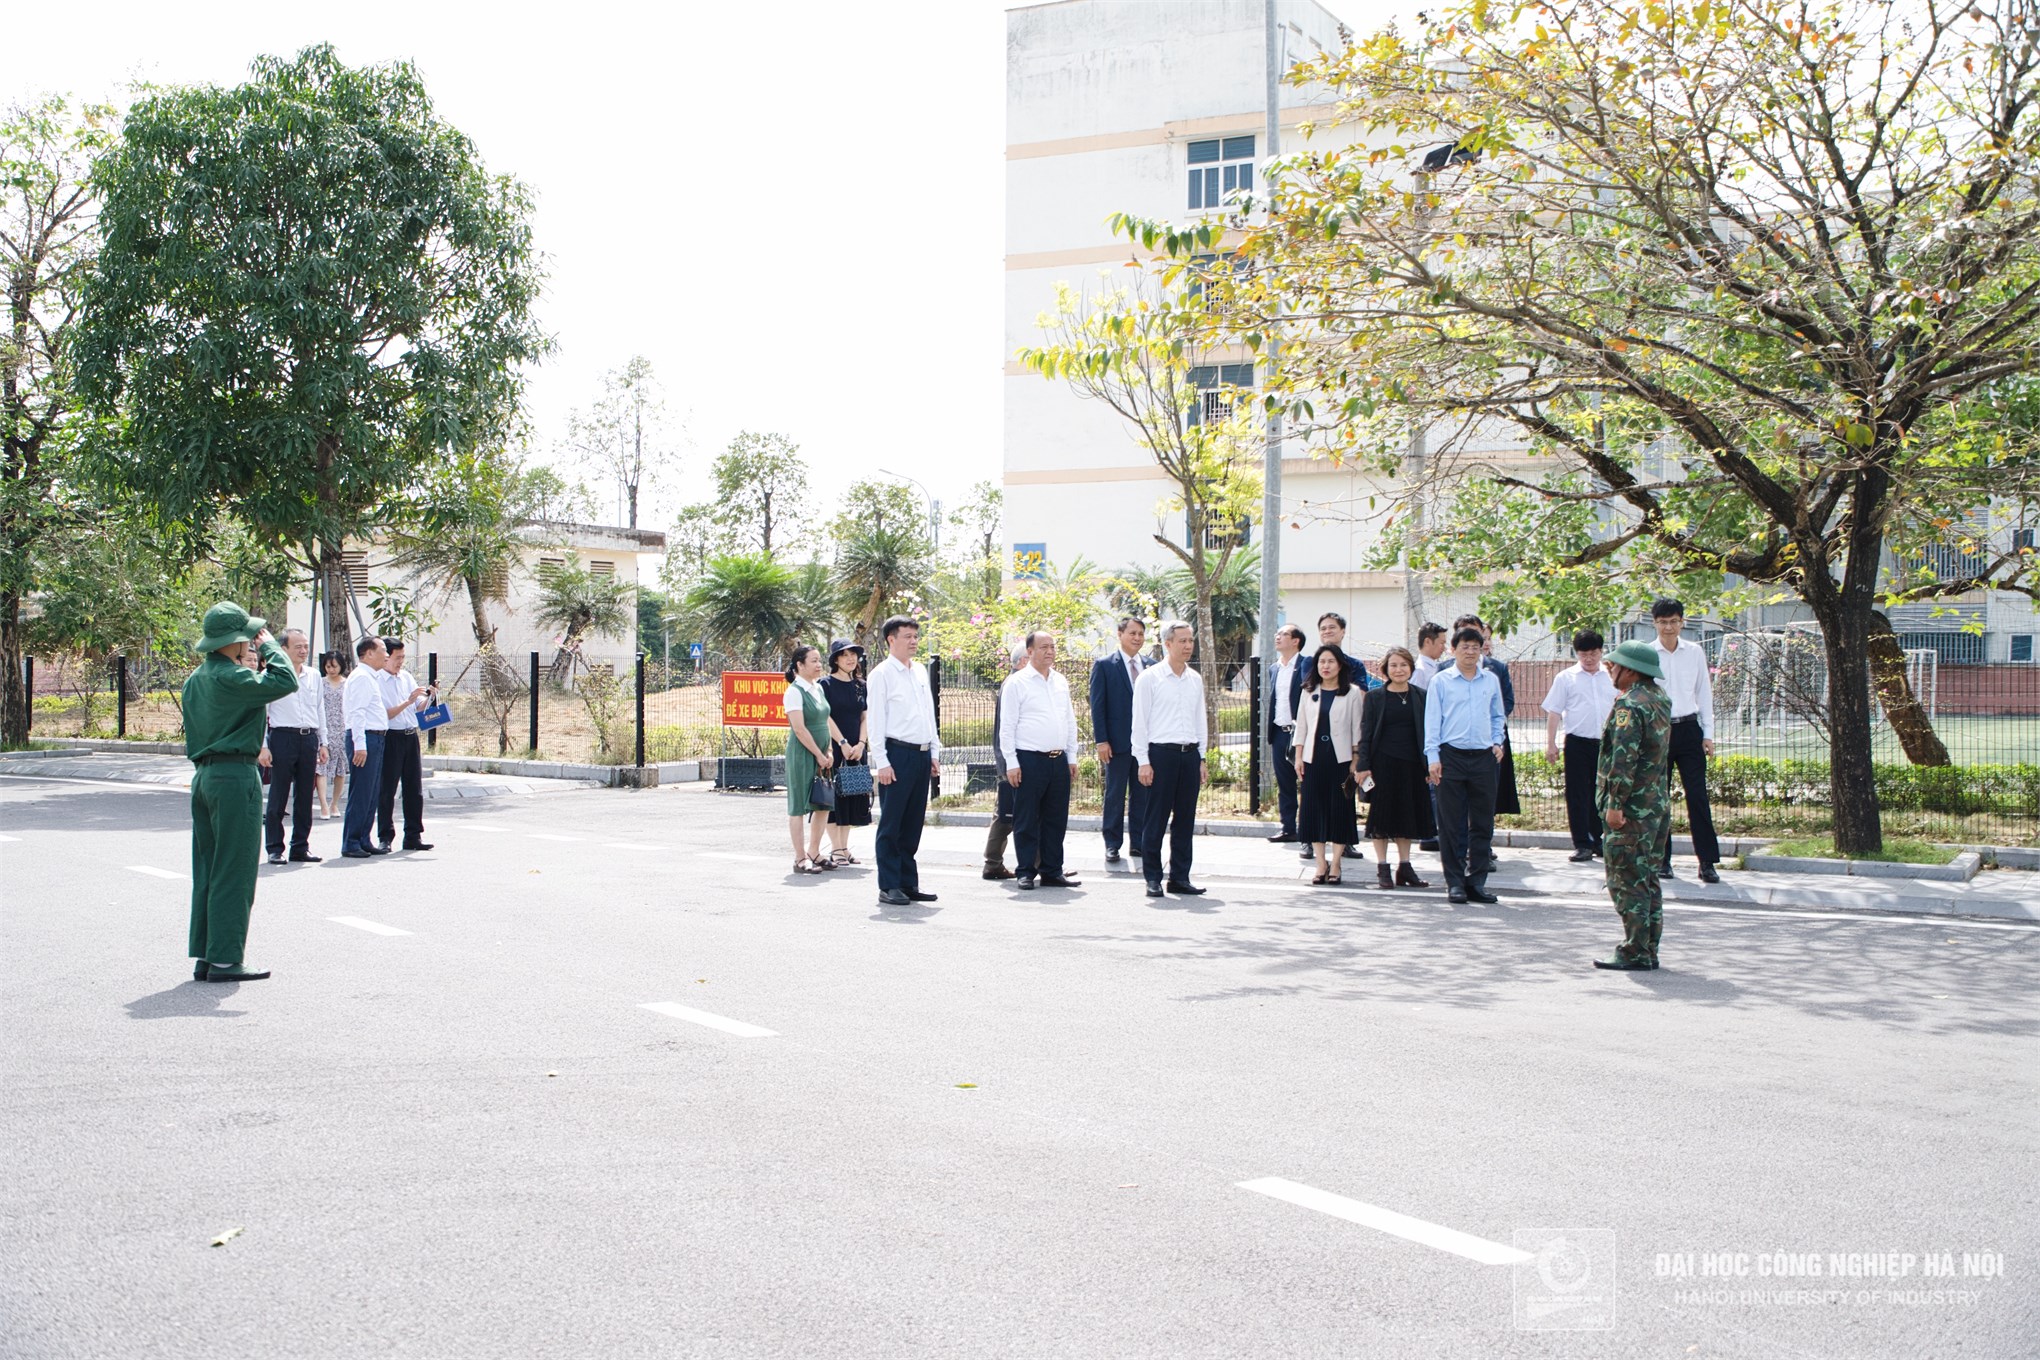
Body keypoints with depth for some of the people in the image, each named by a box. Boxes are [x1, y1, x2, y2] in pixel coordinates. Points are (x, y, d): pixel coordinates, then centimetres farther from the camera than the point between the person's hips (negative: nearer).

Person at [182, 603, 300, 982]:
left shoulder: (197, 678, 13)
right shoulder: (230, 677, -15)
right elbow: (286, 681, -21)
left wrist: (250, 668, 15)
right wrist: (269, 646, -6)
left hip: (205, 776, 9)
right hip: (235, 776, -9)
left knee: (207, 871, 11)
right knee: (234, 872, -4)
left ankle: (204, 957, 16)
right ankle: (225, 959, -1)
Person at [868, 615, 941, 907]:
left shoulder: (920, 671, 15)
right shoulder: (882, 673, -5)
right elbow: (876, 720, -8)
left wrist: (935, 752, 15)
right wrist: (881, 762, -13)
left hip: (922, 754, 7)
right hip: (897, 754, -7)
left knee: (913, 823, 11)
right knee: (891, 823, -1)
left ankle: (908, 883, 18)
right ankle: (889, 886, 5)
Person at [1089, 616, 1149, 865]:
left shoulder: (1149, 666, 10)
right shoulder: (1104, 666, -2)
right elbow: (1097, 705, -5)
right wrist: (1101, 740, -11)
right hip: (1118, 741, -4)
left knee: (1142, 795, 8)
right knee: (1115, 795, 3)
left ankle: (1139, 843, 16)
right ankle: (1112, 845, 11)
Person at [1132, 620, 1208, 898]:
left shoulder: (1195, 679, 13)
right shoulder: (1149, 678, -3)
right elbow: (1139, 722, -4)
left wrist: (1201, 757, 14)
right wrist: (1143, 761, -8)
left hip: (1190, 753, 5)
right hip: (1161, 752, -5)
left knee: (1185, 818, 7)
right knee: (1156, 819, -1)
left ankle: (1180, 876, 15)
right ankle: (1153, 878, 7)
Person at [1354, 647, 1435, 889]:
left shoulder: (1421, 696, 6)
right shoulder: (1375, 697, 0)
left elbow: (1427, 732, 8)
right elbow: (1366, 733, -2)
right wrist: (1363, 765, -9)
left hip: (1411, 764, 3)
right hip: (1383, 762, -2)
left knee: (1407, 814, 8)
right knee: (1382, 814, 1)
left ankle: (1404, 866, 17)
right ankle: (1382, 868, 8)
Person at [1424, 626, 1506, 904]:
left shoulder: (1491, 680, 12)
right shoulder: (1440, 681, 3)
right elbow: (1432, 720, 1)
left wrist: (1497, 742, 8)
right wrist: (1433, 757, -6)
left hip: (1484, 757, 3)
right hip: (1451, 755, -3)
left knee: (1483, 821, 4)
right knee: (1451, 823, 0)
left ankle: (1477, 881, 11)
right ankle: (1455, 882, 7)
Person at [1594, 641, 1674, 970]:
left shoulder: (1630, 705, -16)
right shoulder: (1659, 699, 14)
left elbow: (1624, 758, -22)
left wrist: (1615, 803, -21)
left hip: (1632, 808, -10)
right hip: (1657, 806, 10)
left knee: (1626, 881, -4)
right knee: (1647, 879, 14)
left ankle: (1635, 953, -2)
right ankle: (1648, 951, 19)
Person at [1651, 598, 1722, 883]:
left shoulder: (1695, 652, 6)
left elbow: (1704, 693, 10)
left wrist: (1708, 734, 5)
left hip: (1688, 729, 1)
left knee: (1698, 795, -3)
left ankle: (1707, 861, 0)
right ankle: (1662, 859, 14)